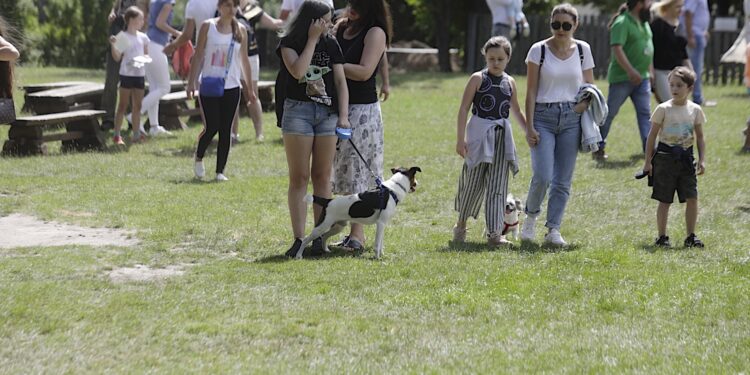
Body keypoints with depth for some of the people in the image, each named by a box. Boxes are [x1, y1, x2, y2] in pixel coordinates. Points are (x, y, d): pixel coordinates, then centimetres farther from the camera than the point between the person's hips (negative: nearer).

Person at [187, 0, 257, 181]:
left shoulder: (240, 30, 6)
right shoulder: (208, 26, -1)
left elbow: (244, 60, 12)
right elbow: (198, 55, 0)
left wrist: (250, 88, 12)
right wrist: (191, 83, -5)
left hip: (231, 87, 3)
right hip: (209, 86, -3)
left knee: (225, 130, 1)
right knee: (211, 127, -9)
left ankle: (220, 171, 7)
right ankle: (198, 158, 19)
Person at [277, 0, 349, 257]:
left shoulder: (331, 45, 8)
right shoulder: (289, 43, -1)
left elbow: (340, 81, 5)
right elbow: (297, 71, -18)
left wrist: (343, 116, -5)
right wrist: (312, 39, -12)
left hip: (327, 113, 3)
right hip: (297, 111, -3)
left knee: (322, 177, 3)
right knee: (299, 177, -3)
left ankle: (320, 238, 5)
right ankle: (298, 239, -4)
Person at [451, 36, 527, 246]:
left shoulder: (509, 82, 9)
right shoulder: (478, 79, -4)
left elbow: (516, 111, 22)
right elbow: (464, 109, -6)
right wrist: (460, 139, -11)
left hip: (501, 136, 4)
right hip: (479, 134, -4)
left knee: (497, 185, -1)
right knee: (474, 182, 2)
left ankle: (494, 233, -2)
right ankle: (461, 225, 22)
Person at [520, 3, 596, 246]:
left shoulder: (582, 50, 6)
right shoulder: (539, 50, -2)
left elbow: (590, 86, 15)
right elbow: (531, 91, -2)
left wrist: (585, 103, -7)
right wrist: (530, 126, -8)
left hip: (571, 118, 3)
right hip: (544, 117, -3)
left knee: (563, 180, 1)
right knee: (542, 176, -12)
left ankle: (553, 230, 8)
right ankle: (531, 216, 14)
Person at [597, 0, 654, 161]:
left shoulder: (644, 23, 14)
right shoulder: (622, 23, -15)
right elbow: (617, 48, -24)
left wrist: (650, 72, 22)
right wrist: (630, 71, -31)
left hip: (642, 78, 8)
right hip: (622, 78, -8)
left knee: (645, 112, 2)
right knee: (610, 112, 2)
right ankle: (598, 147, 12)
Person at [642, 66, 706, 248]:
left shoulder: (695, 110, 3)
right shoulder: (663, 109, -5)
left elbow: (700, 137, 11)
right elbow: (652, 136, 0)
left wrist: (702, 160, 3)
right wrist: (648, 161, -2)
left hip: (686, 158, 2)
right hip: (665, 156, -2)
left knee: (692, 198, -3)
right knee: (664, 201, 2)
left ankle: (691, 236, 7)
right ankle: (662, 237, 10)